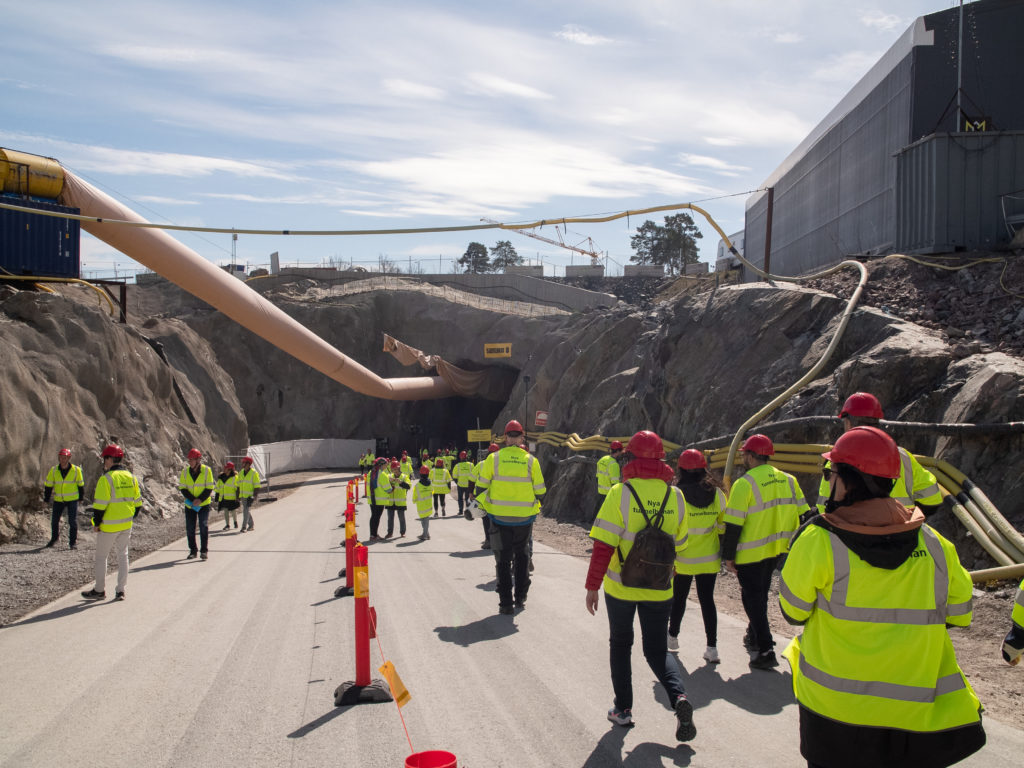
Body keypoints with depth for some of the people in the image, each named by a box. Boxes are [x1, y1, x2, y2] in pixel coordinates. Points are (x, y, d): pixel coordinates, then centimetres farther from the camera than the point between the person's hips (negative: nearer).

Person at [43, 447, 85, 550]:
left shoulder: (76, 470, -10)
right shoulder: (53, 470, -6)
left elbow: (80, 484, 3)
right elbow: (48, 485, 3)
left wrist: (81, 498, 8)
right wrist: (46, 499, 3)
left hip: (72, 499, -2)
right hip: (58, 500, 2)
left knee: (73, 521, -4)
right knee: (54, 520, 11)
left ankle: (73, 542, 6)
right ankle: (54, 538, 36)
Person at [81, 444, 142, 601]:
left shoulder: (106, 479, -16)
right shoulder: (130, 477, 5)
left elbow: (100, 505, -17)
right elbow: (138, 502, 10)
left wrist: (96, 523, -5)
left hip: (109, 526, -6)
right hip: (126, 524, 6)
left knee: (101, 557, 8)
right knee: (122, 555, 12)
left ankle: (99, 590, 16)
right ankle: (120, 591, 12)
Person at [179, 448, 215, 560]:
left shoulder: (207, 470, -9)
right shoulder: (185, 471, -2)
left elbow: (210, 488, -8)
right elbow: (182, 488, -2)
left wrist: (200, 499, -20)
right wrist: (192, 500, -16)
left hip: (204, 504, -3)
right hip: (189, 505, 3)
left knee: (204, 526, -8)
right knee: (190, 529, 5)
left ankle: (203, 551, 1)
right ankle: (192, 551, 17)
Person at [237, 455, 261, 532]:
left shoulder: (254, 473, -11)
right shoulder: (241, 473, 8)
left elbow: (257, 486, -11)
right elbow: (239, 485, 16)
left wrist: (255, 496, -18)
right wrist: (238, 496, 13)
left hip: (250, 496, -7)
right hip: (243, 496, 7)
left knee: (246, 510, -14)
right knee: (247, 511, 14)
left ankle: (244, 527, -14)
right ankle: (250, 525, 28)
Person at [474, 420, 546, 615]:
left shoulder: (494, 458, -5)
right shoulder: (531, 460, -2)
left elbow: (481, 487, -2)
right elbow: (540, 491, 1)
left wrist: (480, 505, 14)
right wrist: (535, 507, 20)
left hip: (500, 517, -1)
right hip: (524, 518, 1)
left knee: (503, 559, 8)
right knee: (522, 556, 19)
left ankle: (506, 603, 7)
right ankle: (520, 597, 22)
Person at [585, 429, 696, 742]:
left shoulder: (620, 494, -13)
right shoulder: (675, 496, -1)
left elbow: (603, 546, -16)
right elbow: (679, 546, 7)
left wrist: (592, 586, -9)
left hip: (620, 587, -2)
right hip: (659, 588, 3)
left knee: (620, 644, 18)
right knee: (657, 649, 15)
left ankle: (623, 708, 21)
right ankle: (678, 696, -9)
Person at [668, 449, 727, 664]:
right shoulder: (716, 493, -4)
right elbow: (723, 526, 3)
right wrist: (725, 553, 16)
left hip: (684, 559, -2)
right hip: (709, 559, 2)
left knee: (679, 597, 15)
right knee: (707, 599, 8)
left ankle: (673, 636, 31)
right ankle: (712, 647, 6)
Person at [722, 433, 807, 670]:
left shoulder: (744, 484, -16)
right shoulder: (788, 480, 3)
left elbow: (733, 525, -16)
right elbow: (802, 515, 8)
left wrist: (728, 556, -8)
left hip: (751, 553, -7)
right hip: (776, 550, 7)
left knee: (753, 597, 2)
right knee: (761, 593, 23)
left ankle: (765, 651, -4)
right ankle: (754, 637, 39)